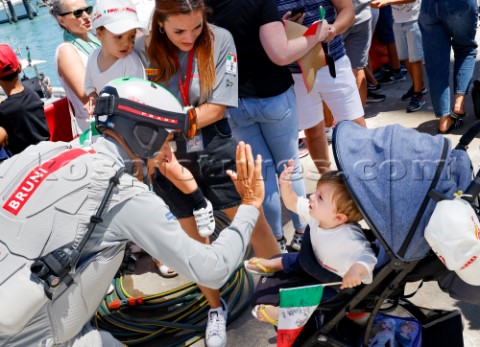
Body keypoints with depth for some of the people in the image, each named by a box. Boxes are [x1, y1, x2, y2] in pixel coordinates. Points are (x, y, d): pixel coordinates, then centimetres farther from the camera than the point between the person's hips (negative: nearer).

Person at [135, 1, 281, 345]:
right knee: (194, 240, 15)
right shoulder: (142, 50, -9)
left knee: (255, 224, 10)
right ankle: (216, 309, 38)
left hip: (215, 152, -1)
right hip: (169, 158, 1)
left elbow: (216, 108, -14)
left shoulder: (220, 40, -11)